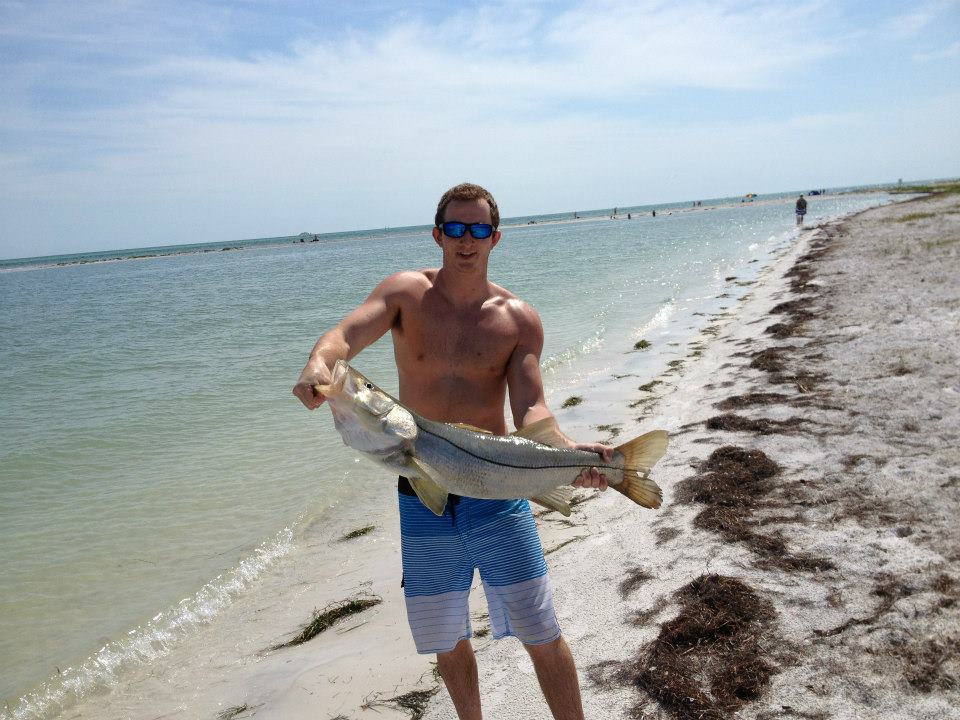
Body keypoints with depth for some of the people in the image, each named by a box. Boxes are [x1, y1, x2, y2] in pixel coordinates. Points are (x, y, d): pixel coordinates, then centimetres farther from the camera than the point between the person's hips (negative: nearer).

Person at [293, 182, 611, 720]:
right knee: (448, 640, 17)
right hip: (421, 497, 1)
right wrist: (318, 367, -43)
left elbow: (530, 408, -11)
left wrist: (566, 451, -33)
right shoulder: (406, 292, -3)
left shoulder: (519, 318, -3)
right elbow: (344, 336, -19)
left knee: (542, 633, 4)